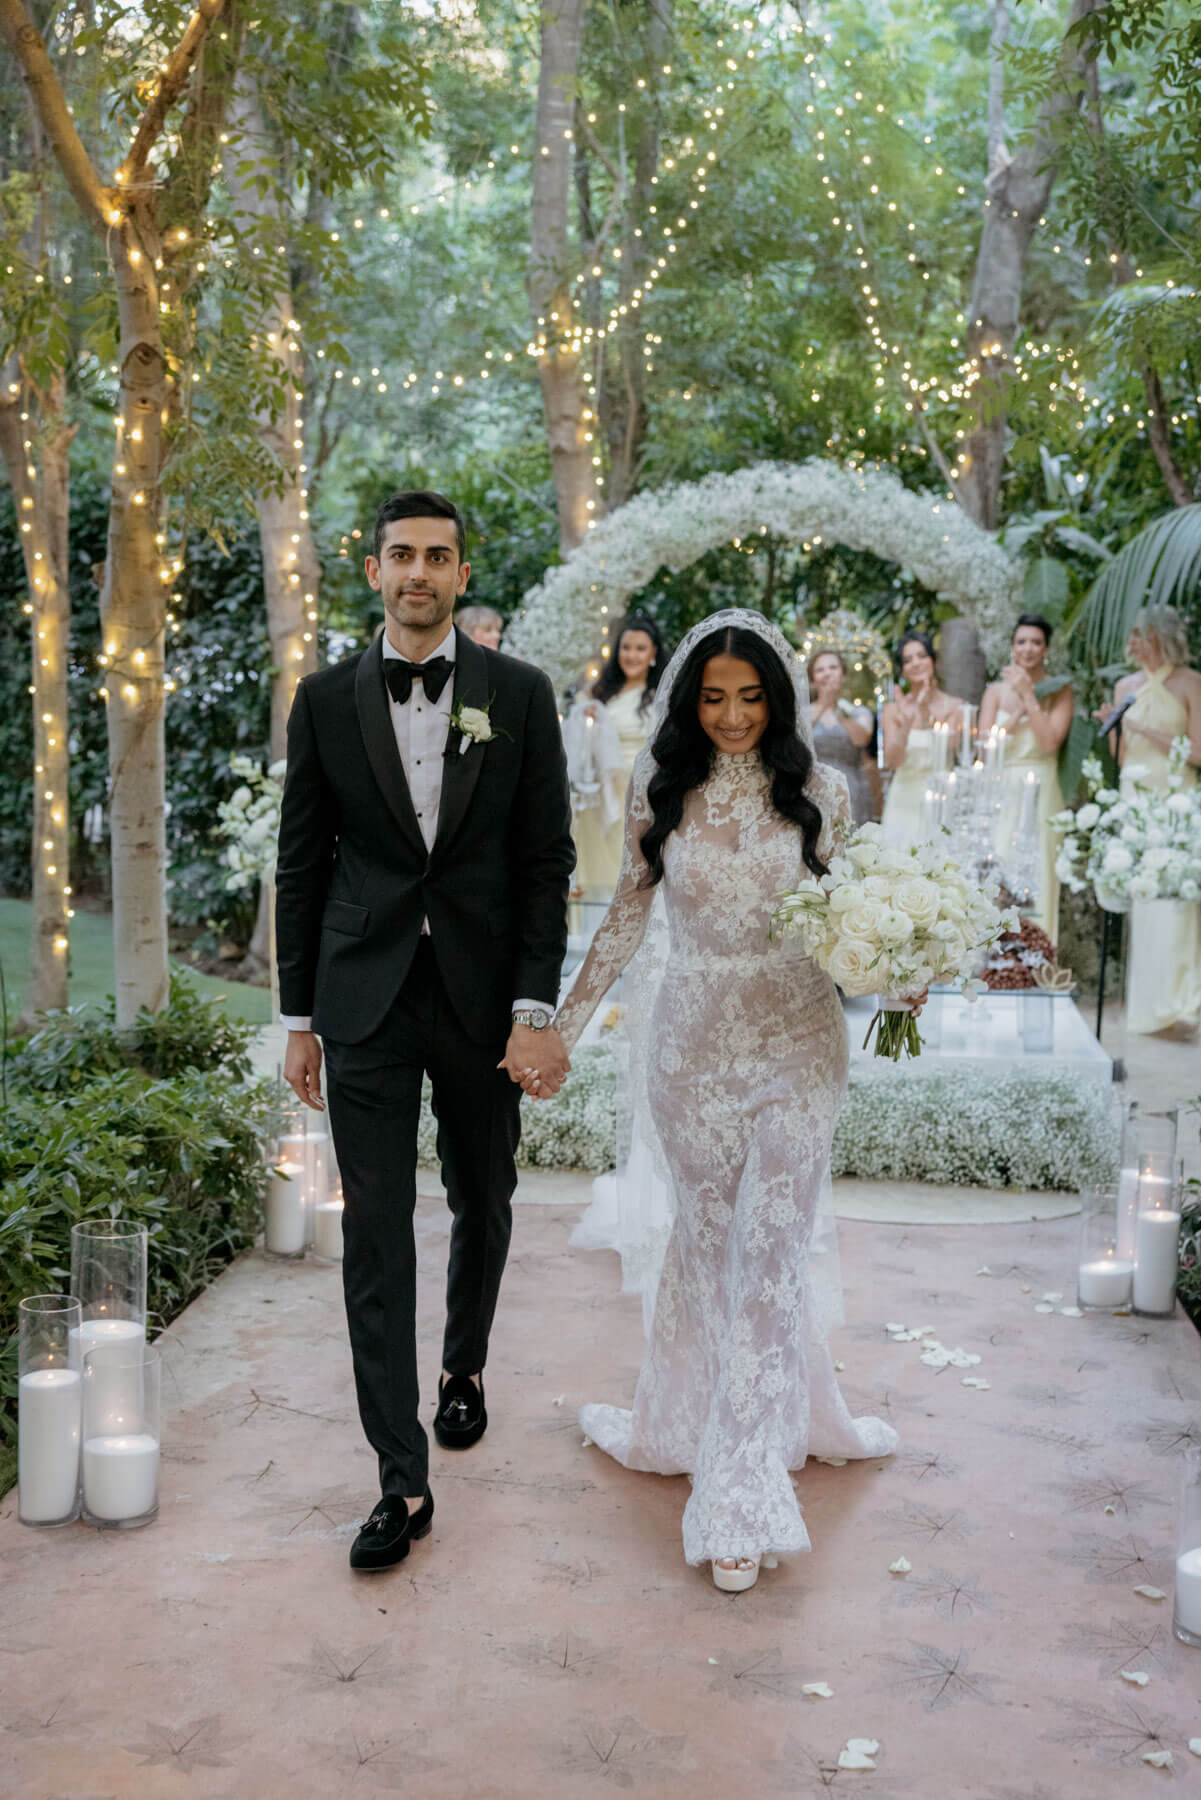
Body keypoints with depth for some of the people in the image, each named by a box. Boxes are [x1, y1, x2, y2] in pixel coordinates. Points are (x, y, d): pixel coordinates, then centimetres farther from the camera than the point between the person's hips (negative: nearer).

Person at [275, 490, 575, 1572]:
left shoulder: (519, 694, -1)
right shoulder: (327, 699, 2)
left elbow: (546, 861, -2)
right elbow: (302, 864, 5)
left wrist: (535, 1009, -9)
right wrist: (301, 1017, 4)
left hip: (482, 996, 0)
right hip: (364, 1002, 0)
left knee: (482, 1206, 16)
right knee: (375, 1230, -2)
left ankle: (465, 1368, 44)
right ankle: (403, 1480, 5)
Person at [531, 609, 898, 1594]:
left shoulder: (820, 791, 0)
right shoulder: (660, 791, 1)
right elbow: (628, 914, 8)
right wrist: (563, 1024, 7)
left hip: (795, 1039, -1)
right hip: (693, 1039, 1)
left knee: (767, 1247, -5)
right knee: (707, 1237, 12)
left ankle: (744, 1495, 1)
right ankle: (699, 1419, 34)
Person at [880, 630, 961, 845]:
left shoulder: (952, 707, 2)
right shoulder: (893, 709, 5)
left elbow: (948, 752, -11)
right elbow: (892, 761, -6)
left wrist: (927, 715, -21)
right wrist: (906, 723, -20)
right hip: (904, 803, 1)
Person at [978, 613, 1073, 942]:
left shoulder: (1059, 690, 5)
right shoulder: (997, 690, 10)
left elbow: (1050, 742, -9)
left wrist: (1028, 696, -7)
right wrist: (1018, 710, -7)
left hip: (1040, 795, -2)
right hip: (1001, 794, 2)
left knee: (1036, 877, -6)